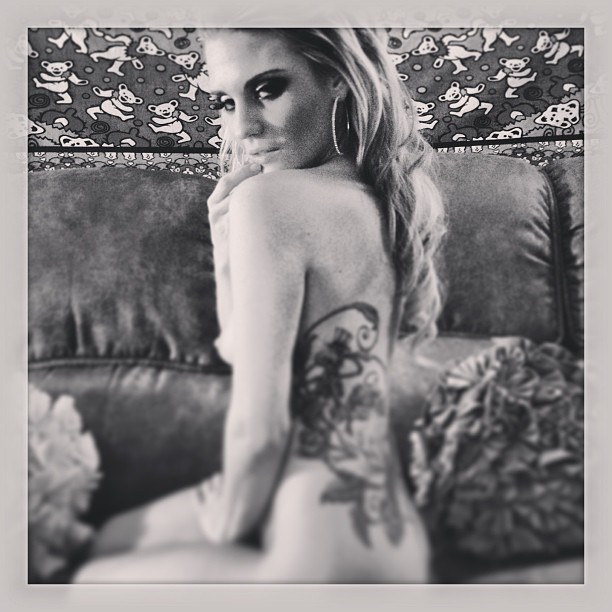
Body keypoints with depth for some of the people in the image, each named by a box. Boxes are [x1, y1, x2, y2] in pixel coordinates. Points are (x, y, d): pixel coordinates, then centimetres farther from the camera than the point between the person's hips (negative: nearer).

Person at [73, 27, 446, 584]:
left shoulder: (270, 194, -23)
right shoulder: (372, 196, 4)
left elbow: (259, 429, -21)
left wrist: (223, 537, -3)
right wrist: (227, 243, -3)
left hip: (329, 561, -8)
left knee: (93, 578, 19)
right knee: (113, 539, 27)